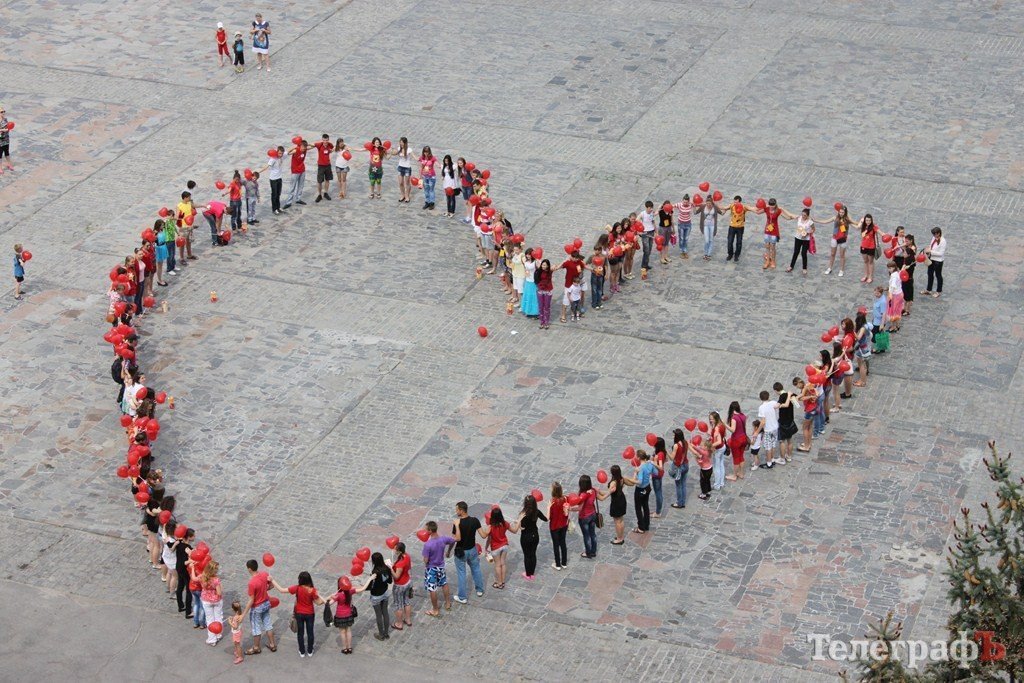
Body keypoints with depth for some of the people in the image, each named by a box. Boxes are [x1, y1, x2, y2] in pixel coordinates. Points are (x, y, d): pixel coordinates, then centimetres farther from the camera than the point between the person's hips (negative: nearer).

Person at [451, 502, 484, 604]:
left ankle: (462, 597, 17)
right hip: (472, 549, 4)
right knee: (476, 569, 24)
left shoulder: (457, 523, -25)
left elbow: (456, 539, -29)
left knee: (461, 573, 9)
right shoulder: (475, 520, -12)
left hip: (461, 551, -4)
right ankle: (480, 590, 40)